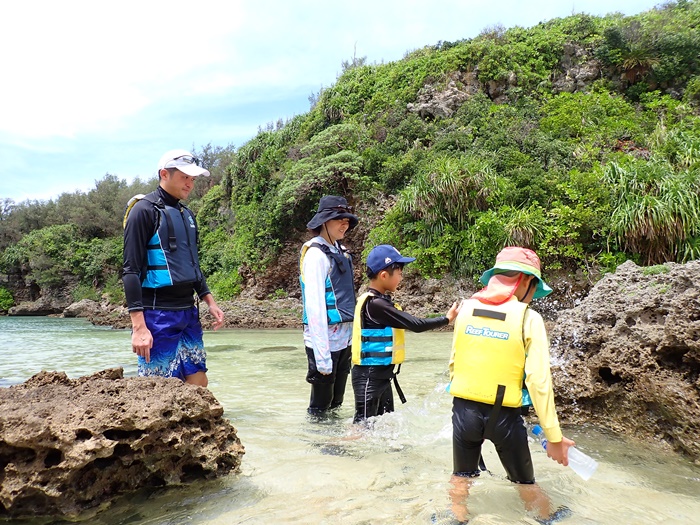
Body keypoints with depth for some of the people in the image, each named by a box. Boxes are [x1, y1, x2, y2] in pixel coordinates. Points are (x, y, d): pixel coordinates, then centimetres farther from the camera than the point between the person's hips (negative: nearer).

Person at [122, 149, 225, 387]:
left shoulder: (186, 214, 15)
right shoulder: (144, 210, -9)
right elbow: (131, 271, -14)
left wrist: (209, 301, 15)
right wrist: (138, 325, -20)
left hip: (188, 312, 8)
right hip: (158, 316, -8)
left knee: (198, 382, 10)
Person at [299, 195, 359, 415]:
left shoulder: (340, 251, 11)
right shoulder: (316, 254, -14)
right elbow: (314, 305, -20)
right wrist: (322, 355, -22)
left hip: (344, 339, 8)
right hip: (326, 341, -8)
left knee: (336, 403, 19)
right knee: (320, 407, 4)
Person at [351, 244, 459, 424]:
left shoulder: (378, 301, 8)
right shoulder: (375, 304, -23)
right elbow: (415, 324, -20)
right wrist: (446, 318, -9)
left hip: (381, 373, 10)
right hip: (370, 375, -10)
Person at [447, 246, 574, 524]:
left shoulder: (466, 308, -2)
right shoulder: (528, 318, -12)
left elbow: (454, 361, 6)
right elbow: (538, 381, -14)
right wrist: (554, 436, -8)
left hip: (464, 409, 2)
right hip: (504, 415, -2)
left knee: (461, 478, 21)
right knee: (525, 481, 22)